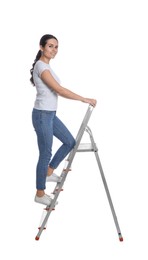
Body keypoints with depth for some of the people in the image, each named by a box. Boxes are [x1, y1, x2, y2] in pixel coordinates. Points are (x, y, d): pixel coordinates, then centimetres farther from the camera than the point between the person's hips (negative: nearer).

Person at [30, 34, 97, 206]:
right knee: (45, 154, 0)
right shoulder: (41, 66, -19)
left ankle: (49, 172, 27)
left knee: (70, 142, 15)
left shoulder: (46, 66, 12)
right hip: (42, 115, -10)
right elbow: (60, 90, -25)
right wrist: (84, 99, -21)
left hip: (50, 114, 10)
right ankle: (40, 194, 14)